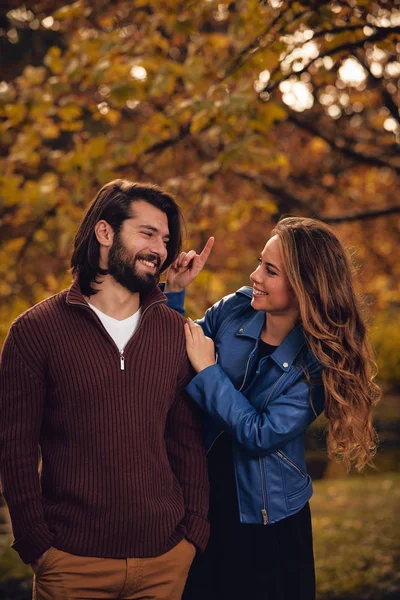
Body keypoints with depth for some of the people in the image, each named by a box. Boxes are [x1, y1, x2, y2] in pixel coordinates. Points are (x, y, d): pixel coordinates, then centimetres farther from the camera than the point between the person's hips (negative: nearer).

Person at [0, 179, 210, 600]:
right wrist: (36, 546, -8)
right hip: (73, 562, -2)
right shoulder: (35, 330, -5)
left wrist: (194, 531, 2)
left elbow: (187, 440, 8)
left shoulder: (174, 331, 5)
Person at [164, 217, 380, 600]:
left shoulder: (320, 361, -19)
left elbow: (260, 434, -24)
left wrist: (208, 368, -22)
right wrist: (174, 290, -10)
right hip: (201, 497, 4)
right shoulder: (236, 308, -9)